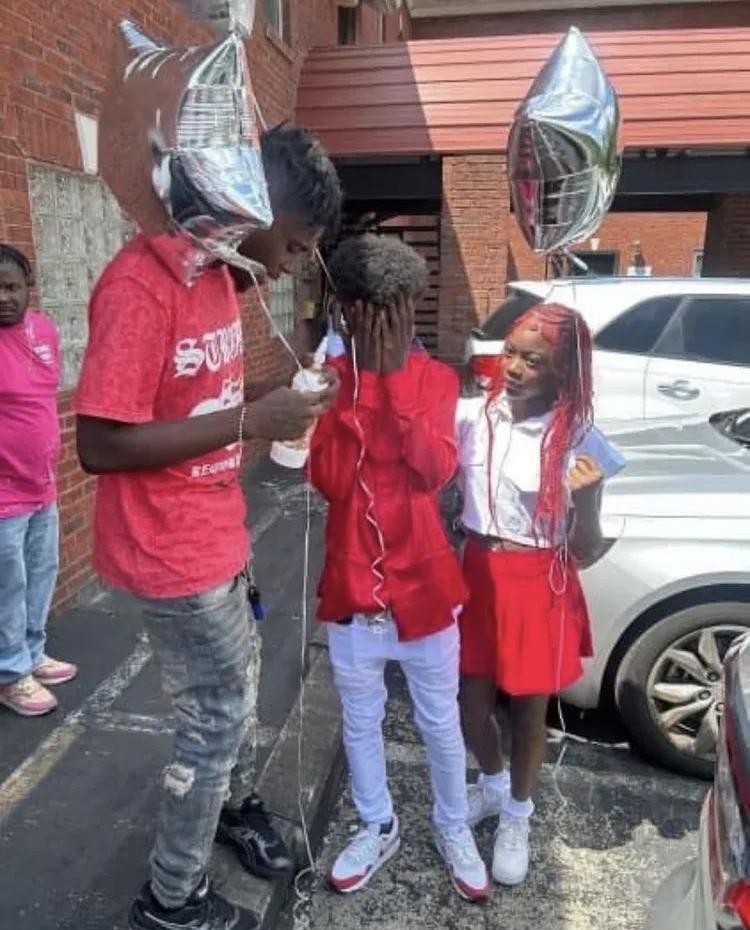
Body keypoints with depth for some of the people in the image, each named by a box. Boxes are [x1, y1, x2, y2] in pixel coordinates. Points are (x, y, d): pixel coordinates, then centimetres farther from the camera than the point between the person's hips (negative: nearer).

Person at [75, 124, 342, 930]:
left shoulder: (218, 271, 6)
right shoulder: (140, 285, -23)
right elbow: (100, 445, -25)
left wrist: (270, 399, -3)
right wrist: (251, 421, -26)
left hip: (217, 537, 9)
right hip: (171, 555, -9)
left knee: (239, 685, 24)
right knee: (215, 720, 7)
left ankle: (236, 806, 52)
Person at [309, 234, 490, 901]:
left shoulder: (435, 378, -4)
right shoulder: (329, 377, -4)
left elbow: (436, 470, -19)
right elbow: (328, 480, -15)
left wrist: (396, 378, -23)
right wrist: (356, 382, -21)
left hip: (422, 583, -1)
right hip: (351, 584, 1)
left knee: (440, 723, 18)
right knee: (360, 722, 20)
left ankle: (454, 830, 43)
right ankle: (378, 828, 45)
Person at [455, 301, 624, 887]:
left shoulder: (581, 443, -11)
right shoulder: (472, 417, -6)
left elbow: (585, 552, -8)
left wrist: (586, 500, -29)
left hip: (541, 588, -2)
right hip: (479, 575, 2)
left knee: (530, 711, 15)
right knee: (472, 703, 15)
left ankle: (516, 817, 43)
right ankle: (493, 784, 49)